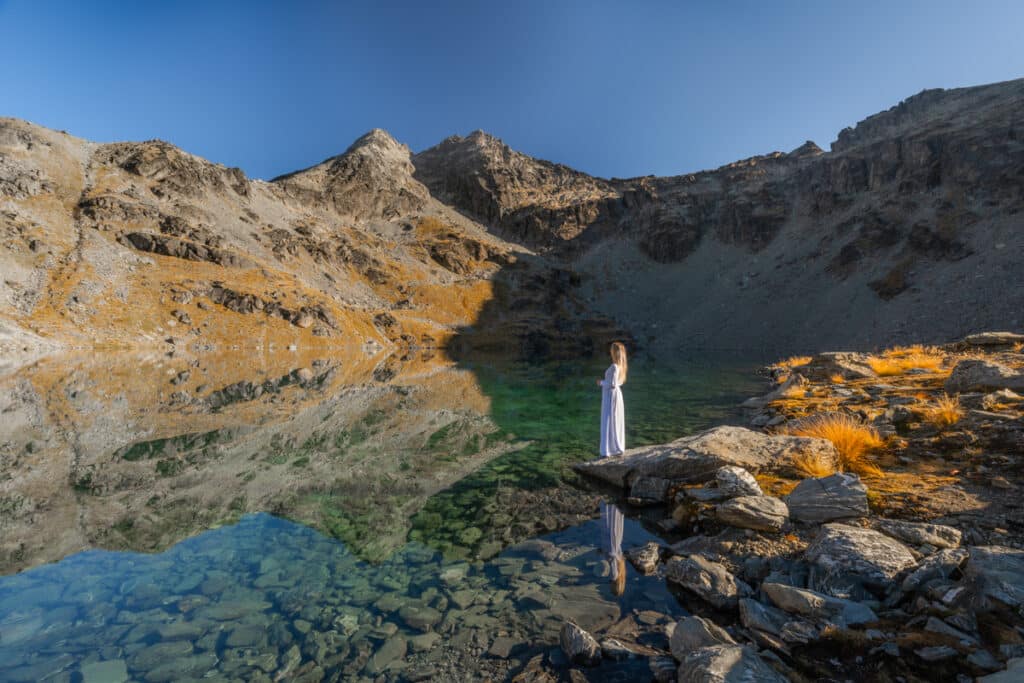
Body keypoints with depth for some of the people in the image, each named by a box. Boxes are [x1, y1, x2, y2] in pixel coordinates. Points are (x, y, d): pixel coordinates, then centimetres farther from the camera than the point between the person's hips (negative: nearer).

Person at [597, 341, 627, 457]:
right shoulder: (620, 365, 6)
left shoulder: (614, 367, -22)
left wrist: (601, 382, -7)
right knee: (617, 423, 15)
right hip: (616, 394, 9)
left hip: (611, 396, -9)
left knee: (608, 423, -4)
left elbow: (612, 384, -23)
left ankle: (607, 451, 0)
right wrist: (605, 382, 10)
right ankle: (618, 448, 24)